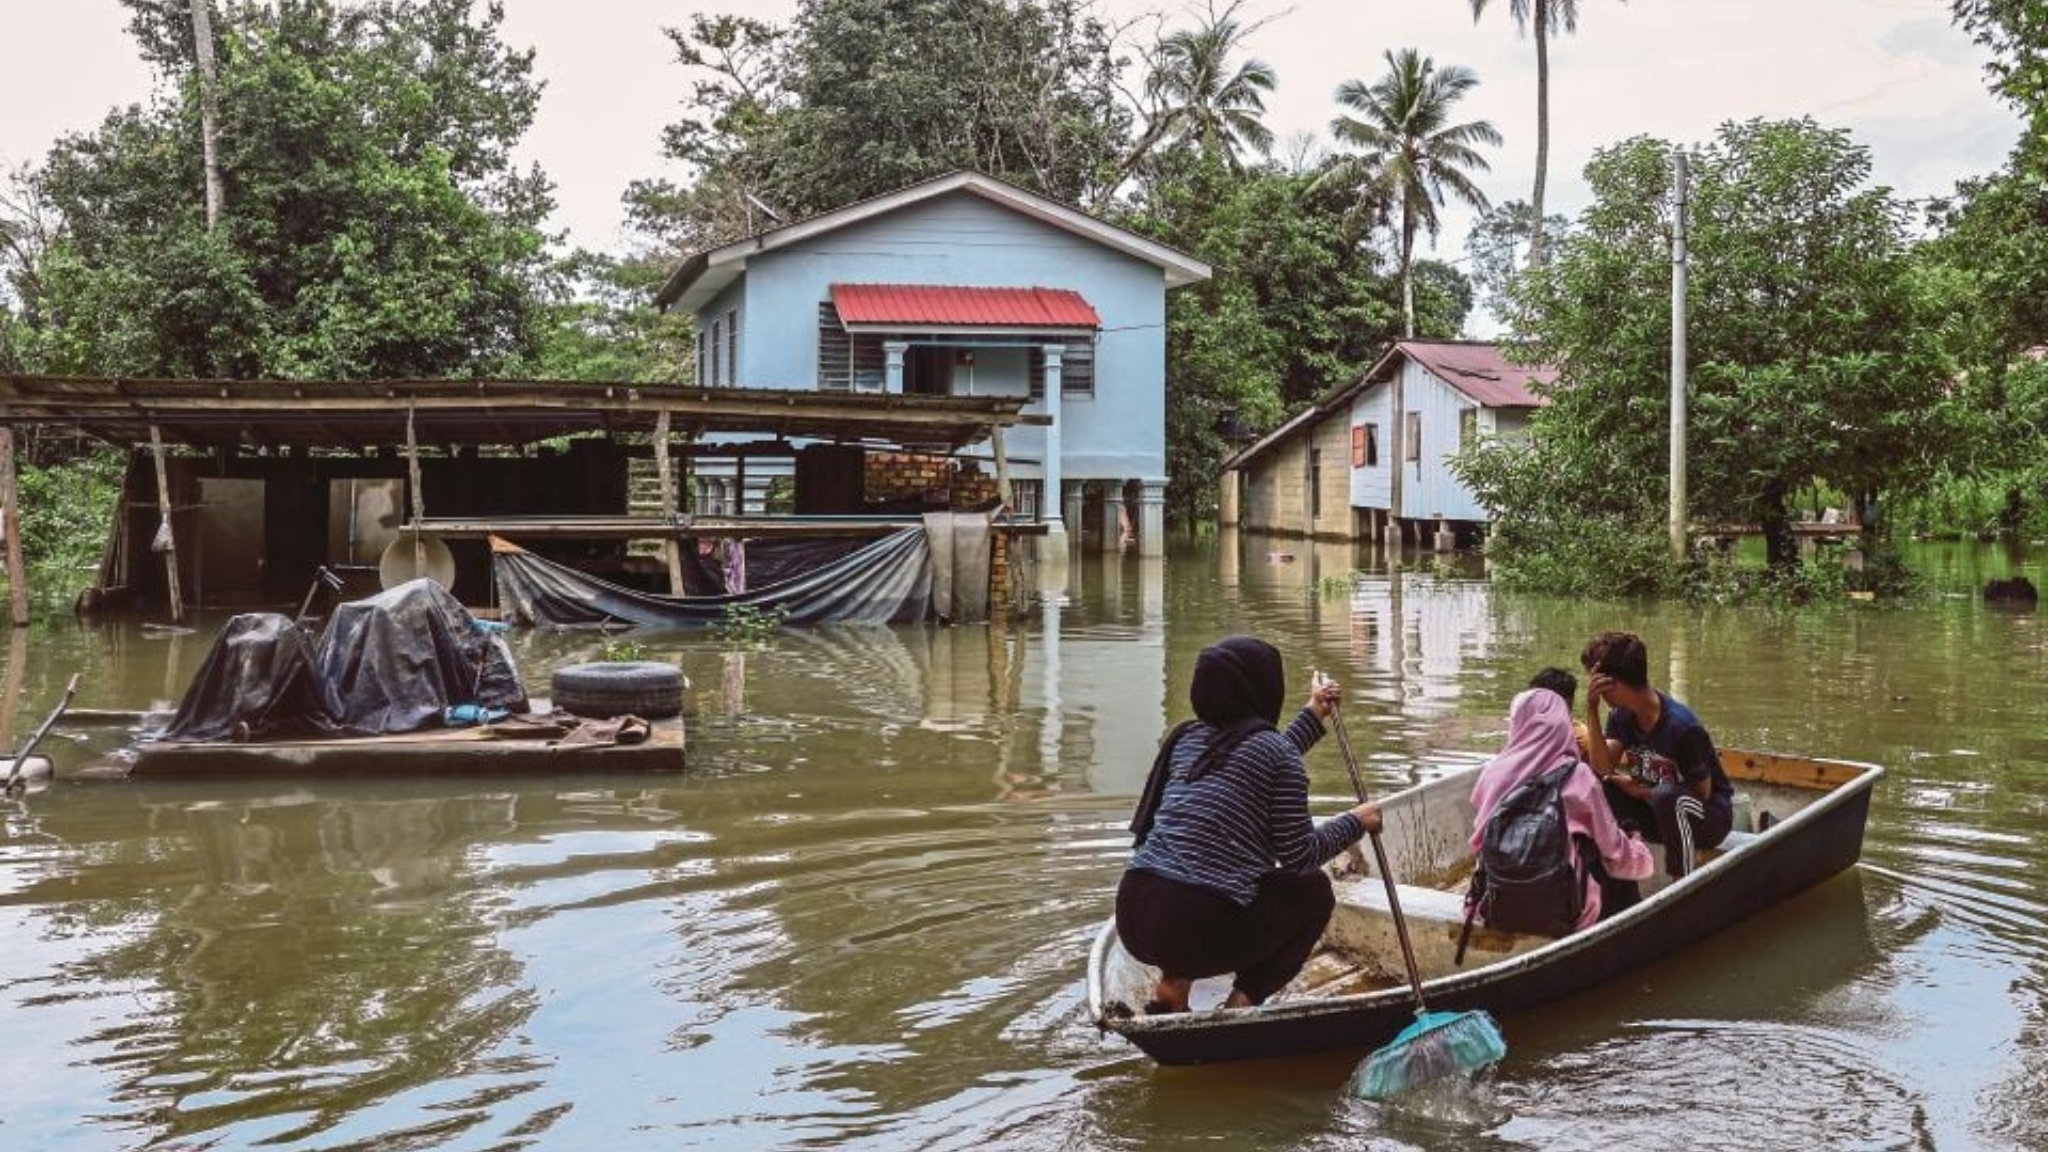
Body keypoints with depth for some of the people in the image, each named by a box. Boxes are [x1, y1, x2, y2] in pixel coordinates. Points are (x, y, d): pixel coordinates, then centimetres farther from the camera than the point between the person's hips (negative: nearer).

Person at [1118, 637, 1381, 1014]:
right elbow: (1298, 856, -1)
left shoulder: (1187, 737, 15)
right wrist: (1355, 823, 14)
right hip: (1198, 931, -6)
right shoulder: (1276, 749, -4)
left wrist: (1313, 715, 42)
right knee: (1314, 890, 19)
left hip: (1132, 920, 6)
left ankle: (1173, 982, 17)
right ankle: (1243, 999, 6)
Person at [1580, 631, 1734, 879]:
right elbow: (1603, 769, -17)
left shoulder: (1682, 726, -25)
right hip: (1658, 811, 6)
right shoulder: (1621, 716, -4)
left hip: (1709, 816, -6)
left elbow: (1702, 793, -18)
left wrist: (1642, 792, -14)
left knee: (1667, 797, -39)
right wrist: (1591, 711, -24)